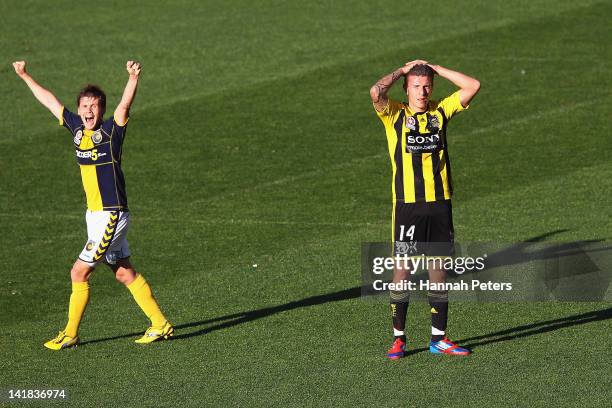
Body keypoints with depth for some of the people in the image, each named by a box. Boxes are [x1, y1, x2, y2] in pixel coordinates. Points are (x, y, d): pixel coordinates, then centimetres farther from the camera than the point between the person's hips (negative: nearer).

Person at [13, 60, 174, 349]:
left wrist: (133, 79, -47)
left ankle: (70, 334, 7)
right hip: (95, 215, 7)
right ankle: (160, 325, 18)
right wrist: (25, 76, 26)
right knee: (124, 273, 11)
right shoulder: (77, 128, 7)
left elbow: (124, 106, -29)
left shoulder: (111, 130, -11)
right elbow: (50, 101, 18)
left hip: (111, 216, -7)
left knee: (79, 273, -4)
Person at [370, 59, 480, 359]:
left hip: (440, 202, 3)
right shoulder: (395, 114, 0)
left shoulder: (440, 112, 10)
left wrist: (436, 69, 5)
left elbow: (472, 86, 4)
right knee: (402, 268, -3)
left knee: (439, 268, 7)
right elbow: (376, 92, -19)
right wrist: (403, 70, -4)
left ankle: (438, 338, 14)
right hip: (407, 203, -3)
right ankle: (399, 338, 4)